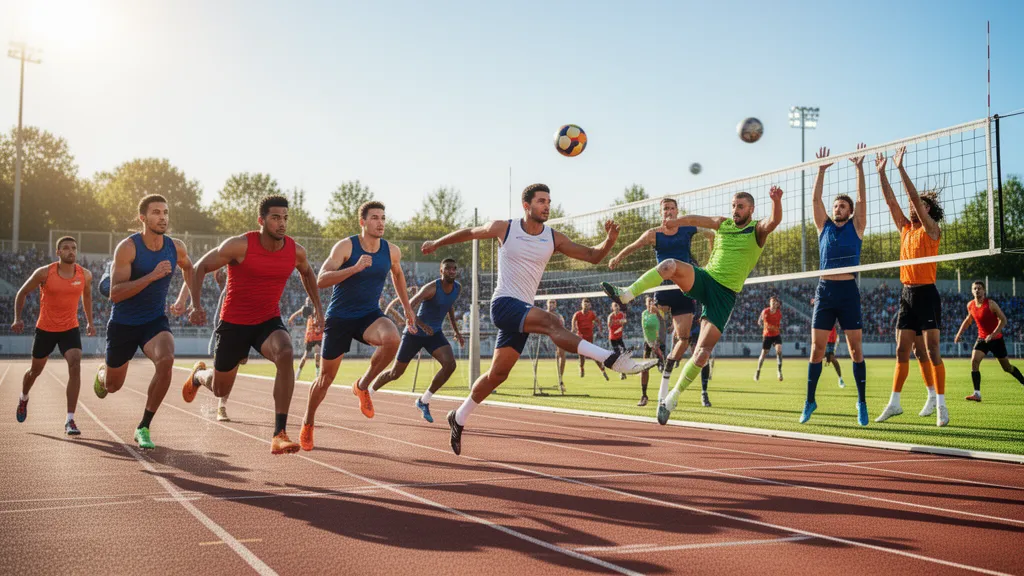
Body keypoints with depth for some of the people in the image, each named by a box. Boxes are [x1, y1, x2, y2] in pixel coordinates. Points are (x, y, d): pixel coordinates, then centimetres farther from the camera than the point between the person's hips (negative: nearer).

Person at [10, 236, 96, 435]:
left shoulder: (85, 275, -6)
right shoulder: (44, 273, -13)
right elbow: (22, 293, 1)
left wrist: (89, 321, 18)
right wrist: (18, 318, -6)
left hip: (70, 329, 1)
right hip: (45, 329, 0)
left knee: (75, 367, -21)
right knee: (35, 370, 17)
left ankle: (70, 421, -19)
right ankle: (23, 399, 53)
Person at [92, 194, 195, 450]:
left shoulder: (176, 247, -5)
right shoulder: (128, 247, -19)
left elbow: (188, 268, 20)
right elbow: (115, 293, -26)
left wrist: (183, 298, 7)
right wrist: (152, 276, -34)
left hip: (155, 320, 2)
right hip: (123, 323, -2)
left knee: (166, 361, -30)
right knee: (113, 385, 15)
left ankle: (144, 428, -16)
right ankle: (101, 373, 57)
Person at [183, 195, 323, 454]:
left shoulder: (296, 251, -7)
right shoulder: (240, 245, -19)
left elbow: (307, 272, 17)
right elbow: (201, 267, -7)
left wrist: (318, 308, 15)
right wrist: (196, 305, -18)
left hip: (269, 321, 2)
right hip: (234, 323, -2)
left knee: (285, 355, -33)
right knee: (220, 390, 12)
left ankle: (279, 434, -30)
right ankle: (199, 374, 53)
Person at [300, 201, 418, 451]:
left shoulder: (392, 251, -2)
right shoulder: (345, 246, -15)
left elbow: (397, 274, 21)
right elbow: (321, 280, -25)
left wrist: (407, 307, 22)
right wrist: (355, 268, -36)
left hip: (370, 315, 2)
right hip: (339, 318, -2)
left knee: (392, 339, -33)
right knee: (326, 378, 7)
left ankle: (363, 386, -9)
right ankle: (307, 425, 33)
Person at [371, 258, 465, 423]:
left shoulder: (458, 288, -1)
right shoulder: (431, 288, -23)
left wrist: (457, 332, 17)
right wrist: (422, 325, -46)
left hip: (435, 334, 5)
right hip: (415, 334, -5)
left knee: (450, 364, -21)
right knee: (395, 373, 5)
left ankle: (423, 401, -5)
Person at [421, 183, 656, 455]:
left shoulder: (554, 238, 4)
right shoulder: (504, 228, -3)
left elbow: (592, 255, 4)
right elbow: (469, 232, 14)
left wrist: (609, 239, -16)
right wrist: (436, 243, 26)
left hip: (524, 311, 6)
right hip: (504, 303, -5)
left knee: (497, 374, 10)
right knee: (550, 322, -31)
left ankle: (458, 418, 27)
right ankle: (612, 359, -43)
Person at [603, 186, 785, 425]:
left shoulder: (758, 229, 1)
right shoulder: (723, 224, 13)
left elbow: (774, 220, -20)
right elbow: (695, 220, 1)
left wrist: (776, 200, -42)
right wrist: (673, 222, -19)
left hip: (726, 293, -3)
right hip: (704, 278, 3)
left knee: (703, 352, -11)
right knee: (670, 264, -29)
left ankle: (672, 398, 1)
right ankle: (625, 295, -33)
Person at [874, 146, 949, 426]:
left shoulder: (931, 230, -5)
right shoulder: (906, 229, 13)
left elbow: (914, 196, -14)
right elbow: (891, 200, 10)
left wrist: (900, 167, -15)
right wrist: (881, 172, 6)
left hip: (926, 294, -7)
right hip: (907, 293, 7)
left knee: (931, 350, -7)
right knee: (902, 350, 6)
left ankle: (940, 404, -3)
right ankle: (894, 402, 9)